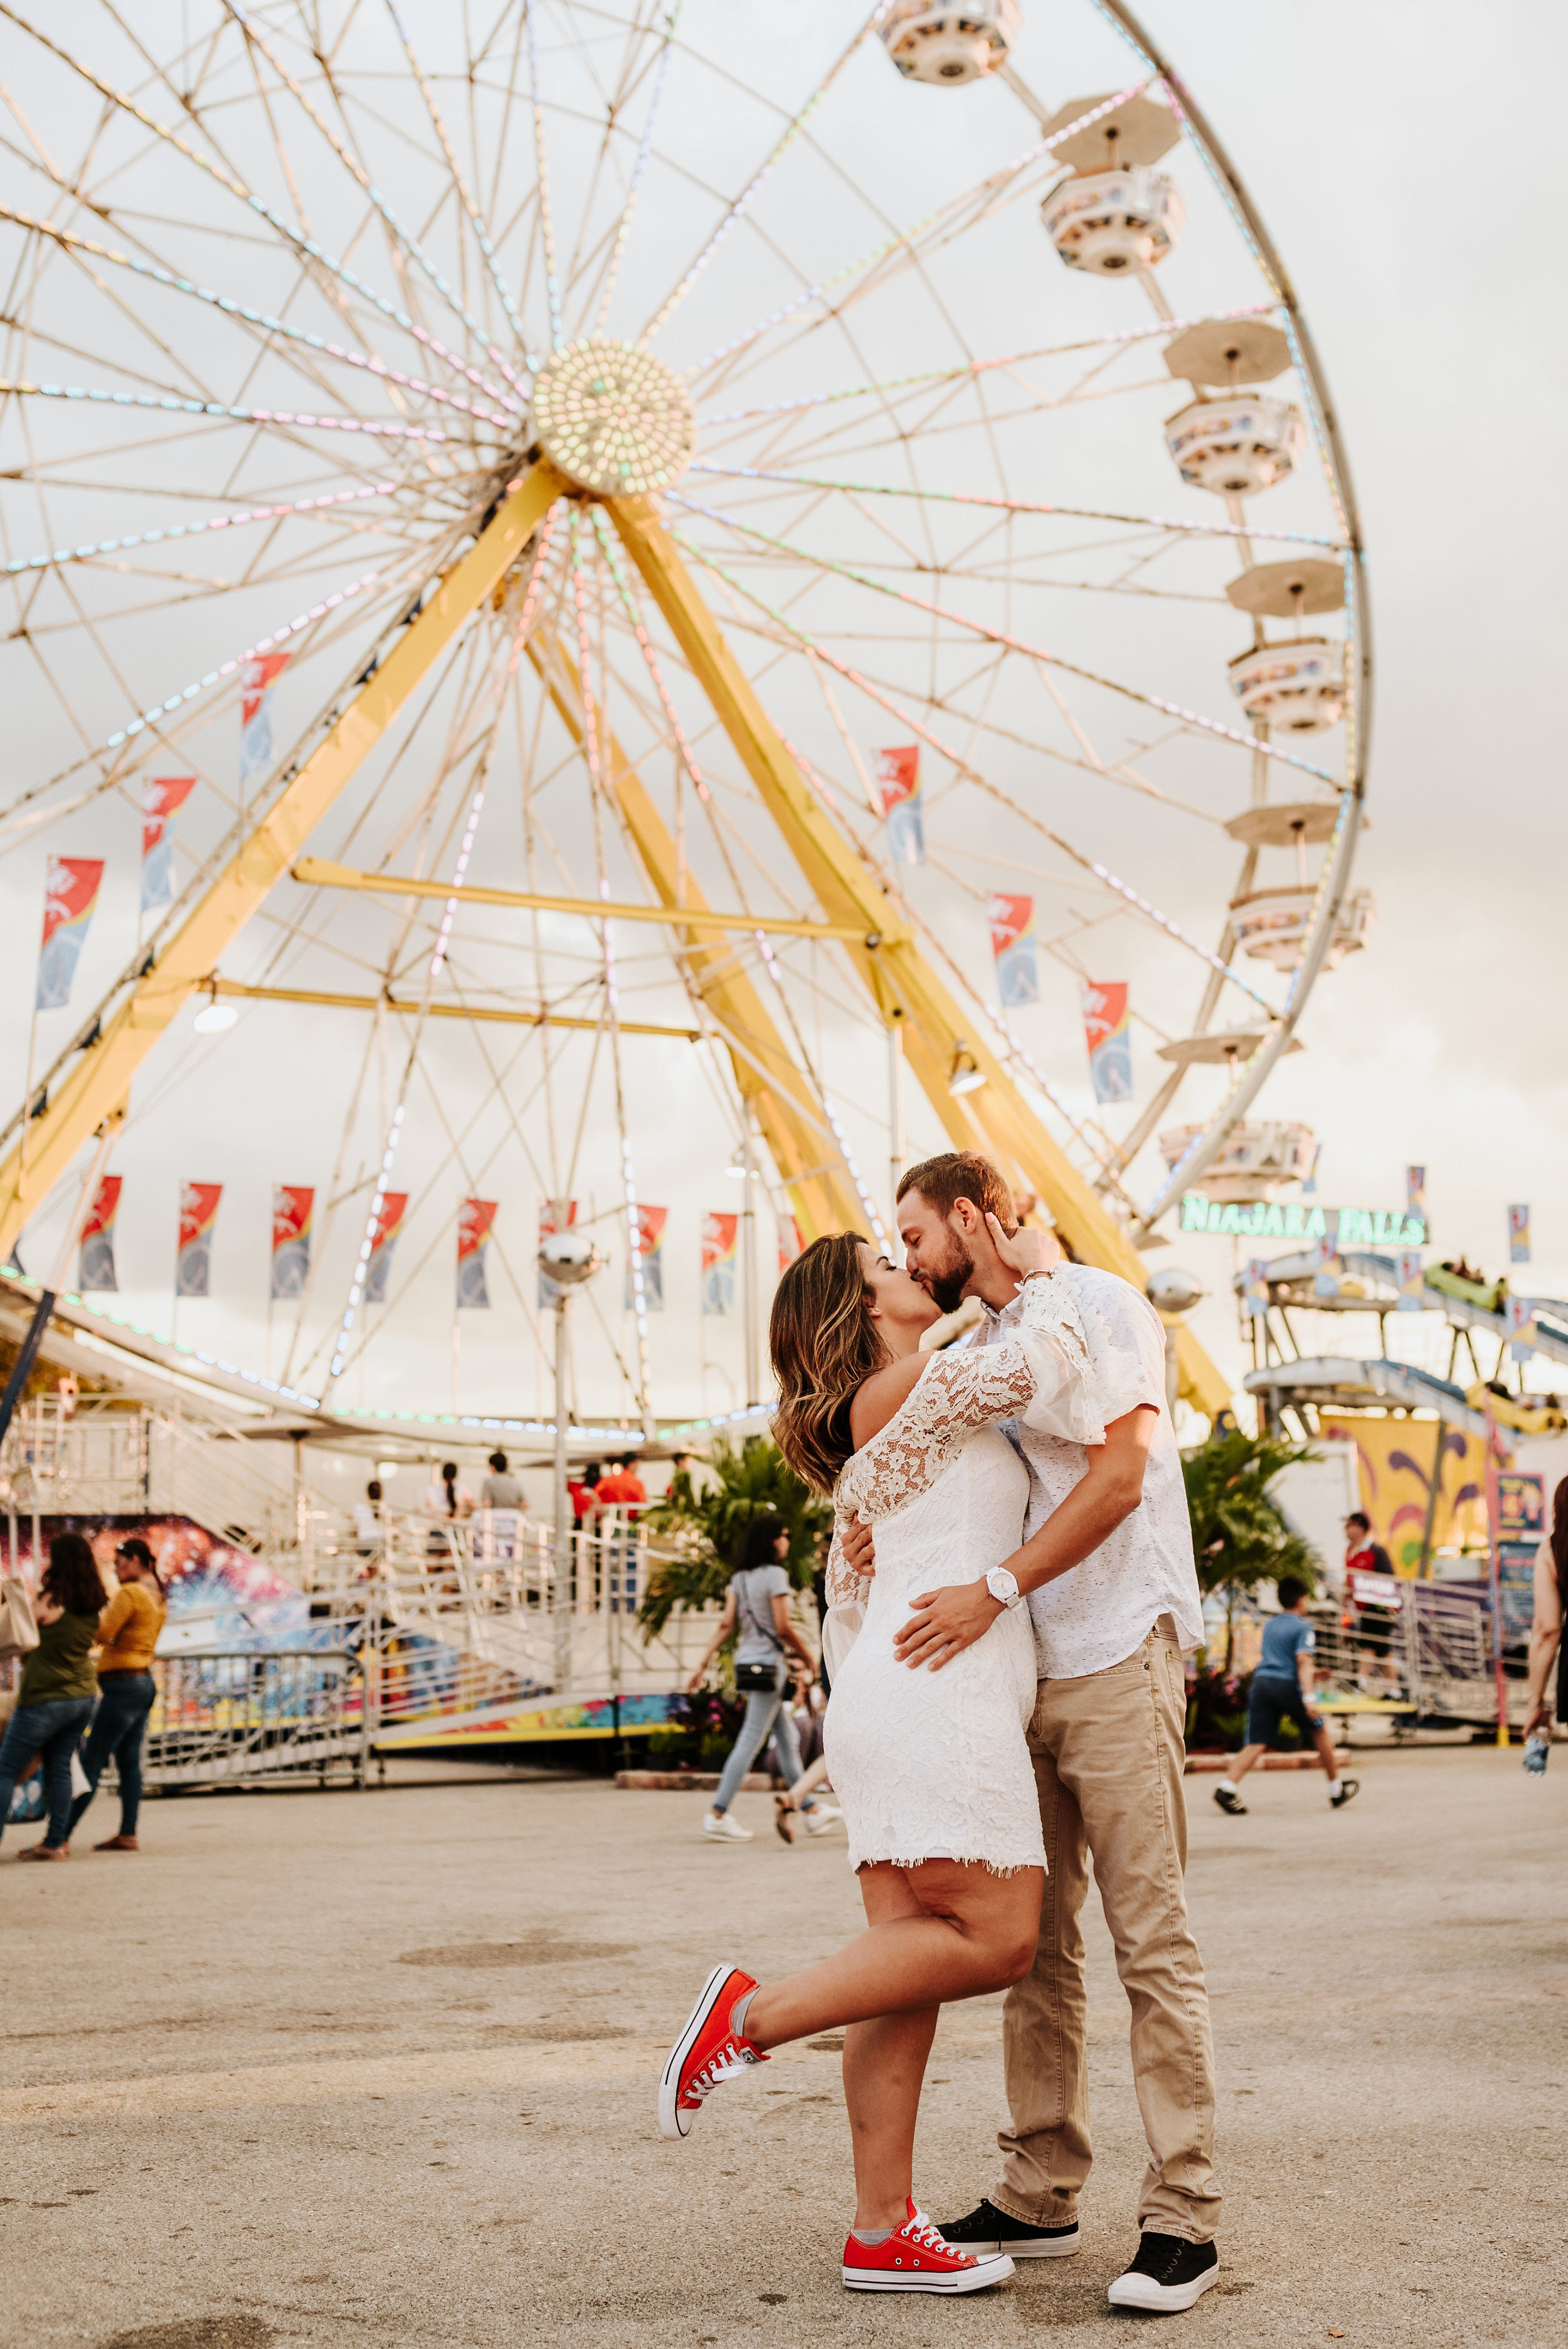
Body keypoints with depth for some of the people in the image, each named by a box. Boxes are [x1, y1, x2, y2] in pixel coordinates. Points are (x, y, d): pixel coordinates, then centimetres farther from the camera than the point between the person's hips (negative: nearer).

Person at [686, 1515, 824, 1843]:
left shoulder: (740, 1578, 11)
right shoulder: (775, 1575, -11)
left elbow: (726, 1624, 6)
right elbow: (783, 1627, -15)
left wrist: (704, 1663, 5)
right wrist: (807, 1656, -2)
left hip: (746, 1662, 9)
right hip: (767, 1663, -9)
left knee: (788, 1739, 15)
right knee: (750, 1742, -7)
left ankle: (809, 1808, 21)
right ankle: (717, 1814, -8)